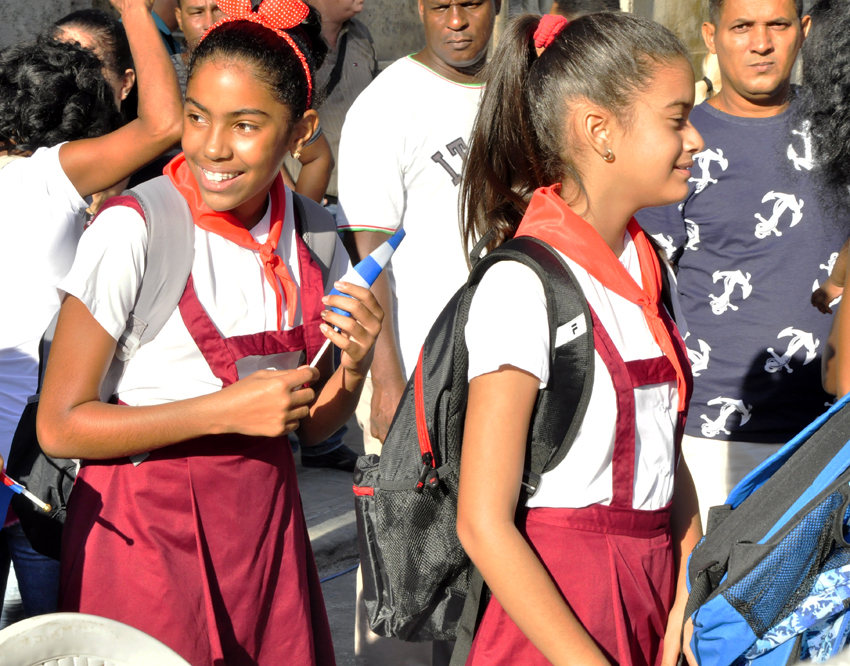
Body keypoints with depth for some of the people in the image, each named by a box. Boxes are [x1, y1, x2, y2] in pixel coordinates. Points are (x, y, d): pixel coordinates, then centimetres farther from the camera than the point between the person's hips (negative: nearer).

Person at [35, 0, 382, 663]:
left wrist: (353, 365, -10)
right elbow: (60, 425, -15)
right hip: (148, 527, -5)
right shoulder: (132, 230, -15)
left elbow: (314, 424, 11)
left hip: (265, 524, 5)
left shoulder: (310, 236, 2)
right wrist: (227, 410, -19)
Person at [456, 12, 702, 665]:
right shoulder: (523, 286, -16)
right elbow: (484, 524, -18)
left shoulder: (648, 269, 8)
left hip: (652, 587, 7)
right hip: (553, 610, -7)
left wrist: (690, 598, -2)